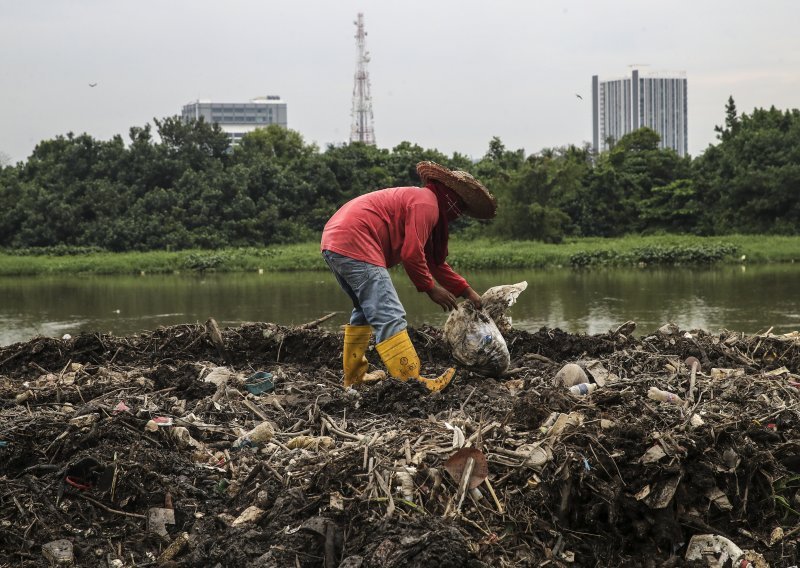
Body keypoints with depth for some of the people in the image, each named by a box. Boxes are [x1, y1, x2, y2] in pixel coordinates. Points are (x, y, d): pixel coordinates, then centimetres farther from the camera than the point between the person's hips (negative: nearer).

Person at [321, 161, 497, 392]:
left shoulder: (415, 198, 27)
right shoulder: (426, 202, -5)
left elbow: (435, 261, 29)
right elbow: (411, 253, -14)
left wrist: (466, 291, 23)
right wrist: (430, 287, -1)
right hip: (354, 244, -11)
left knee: (366, 310, 25)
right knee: (389, 316, -12)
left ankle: (354, 376, 29)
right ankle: (412, 382, -15)